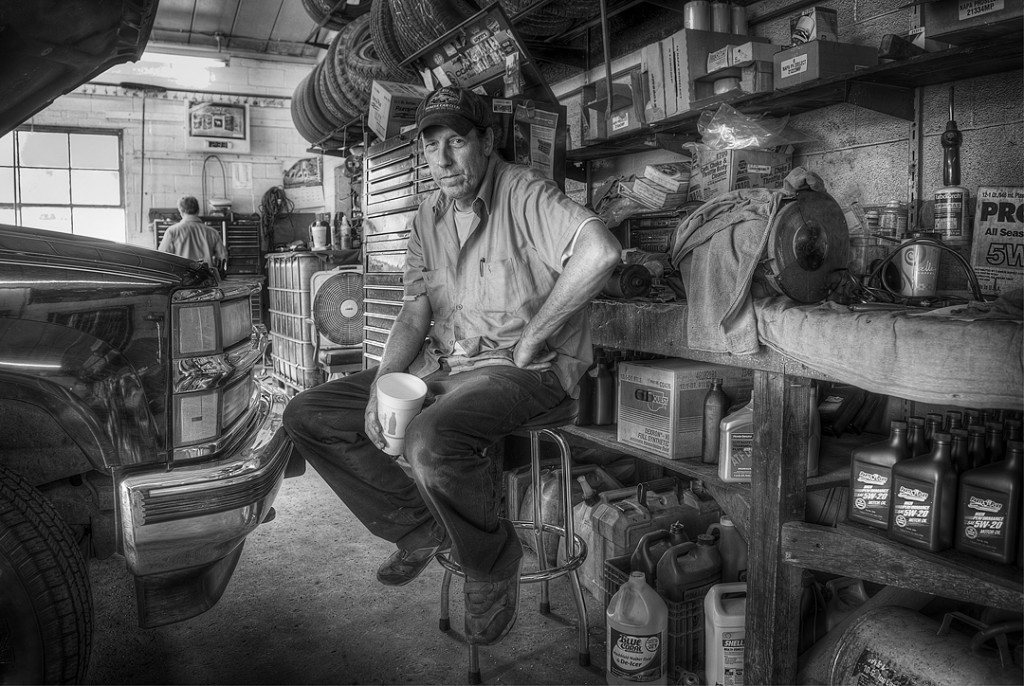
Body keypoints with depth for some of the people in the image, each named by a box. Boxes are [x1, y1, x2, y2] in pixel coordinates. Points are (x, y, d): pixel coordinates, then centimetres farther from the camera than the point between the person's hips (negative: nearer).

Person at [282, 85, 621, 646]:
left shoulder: (523, 194, -11)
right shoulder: (429, 217, 12)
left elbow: (601, 251, -29)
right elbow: (415, 313, 9)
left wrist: (532, 337, -21)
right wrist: (382, 384, -8)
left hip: (524, 368, -7)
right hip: (439, 364, 8)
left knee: (430, 444, -37)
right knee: (306, 416, 2)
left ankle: (492, 569, -5)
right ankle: (420, 530, 11)